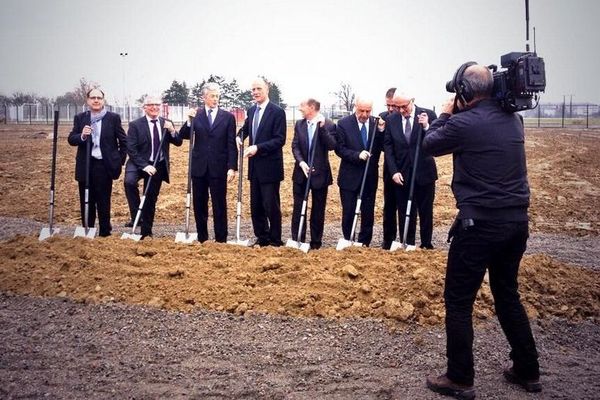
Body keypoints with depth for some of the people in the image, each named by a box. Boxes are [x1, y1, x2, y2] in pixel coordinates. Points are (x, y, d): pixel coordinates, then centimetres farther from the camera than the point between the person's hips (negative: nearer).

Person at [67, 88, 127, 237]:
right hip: (85, 166, 3)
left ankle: (105, 233, 14)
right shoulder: (80, 118, 6)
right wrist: (82, 136, -21)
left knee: (104, 203, 5)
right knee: (86, 202, 10)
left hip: (104, 166, -2)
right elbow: (71, 140, 0)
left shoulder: (113, 118, -1)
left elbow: (123, 141, 4)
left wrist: (120, 161, 0)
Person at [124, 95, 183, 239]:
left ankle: (146, 232, 21)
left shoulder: (166, 123, 4)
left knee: (151, 199, 10)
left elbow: (178, 142, 1)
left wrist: (172, 131, -19)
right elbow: (131, 149, -12)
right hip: (139, 164, -3)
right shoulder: (135, 125, -7)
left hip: (159, 166, 3)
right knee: (129, 181, -33)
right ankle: (136, 216, -20)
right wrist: (144, 165, -23)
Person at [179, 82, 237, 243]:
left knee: (220, 206, 2)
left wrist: (232, 167, -9)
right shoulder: (195, 115, 5)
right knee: (199, 205, 9)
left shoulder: (228, 117, 1)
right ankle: (202, 238, 21)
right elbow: (183, 135, 0)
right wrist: (190, 121, -17)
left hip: (219, 168, -2)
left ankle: (221, 240, 9)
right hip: (199, 167, 2)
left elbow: (231, 144, -1)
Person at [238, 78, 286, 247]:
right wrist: (240, 137, 4)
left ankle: (275, 240, 13)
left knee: (271, 205, 0)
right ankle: (261, 237, 24)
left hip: (269, 166, -7)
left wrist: (258, 147, -24)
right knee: (255, 205, 12)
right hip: (255, 166, 7)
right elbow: (246, 129, 27)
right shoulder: (251, 110, 10)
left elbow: (280, 140, -16)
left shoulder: (277, 112, -11)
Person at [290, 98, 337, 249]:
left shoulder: (328, 125, -6)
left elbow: (332, 146, -18)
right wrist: (301, 162, -15)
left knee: (318, 210, 7)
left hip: (320, 173, -3)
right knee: (298, 208, 5)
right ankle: (297, 241, 13)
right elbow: (295, 146, 1)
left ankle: (316, 243, 17)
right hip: (301, 172, 3)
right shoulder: (299, 124, 7)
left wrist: (322, 127, -25)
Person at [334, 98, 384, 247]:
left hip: (370, 176, 2)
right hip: (349, 176, -2)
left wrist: (381, 131, -18)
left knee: (368, 213, 9)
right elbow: (339, 149, -10)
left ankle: (364, 244, 22)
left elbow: (383, 148, -4)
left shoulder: (377, 123, 0)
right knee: (348, 213, 6)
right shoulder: (343, 123, -7)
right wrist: (357, 155, -23)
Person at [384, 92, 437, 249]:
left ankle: (426, 244, 20)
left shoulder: (428, 115, -6)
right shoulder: (391, 119, 1)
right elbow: (388, 147, 2)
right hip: (401, 174, 2)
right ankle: (407, 245, 14)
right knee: (405, 213, 7)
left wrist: (426, 127, -26)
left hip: (424, 172, -1)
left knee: (426, 212, 9)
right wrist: (393, 171, -7)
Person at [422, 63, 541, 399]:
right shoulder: (514, 119, 6)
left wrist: (445, 115, 16)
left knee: (458, 301, 5)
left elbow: (430, 145, 3)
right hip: (518, 220, 8)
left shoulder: (464, 123, -14)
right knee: (508, 294, 22)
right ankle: (528, 371, 31)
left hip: (481, 223, -7)